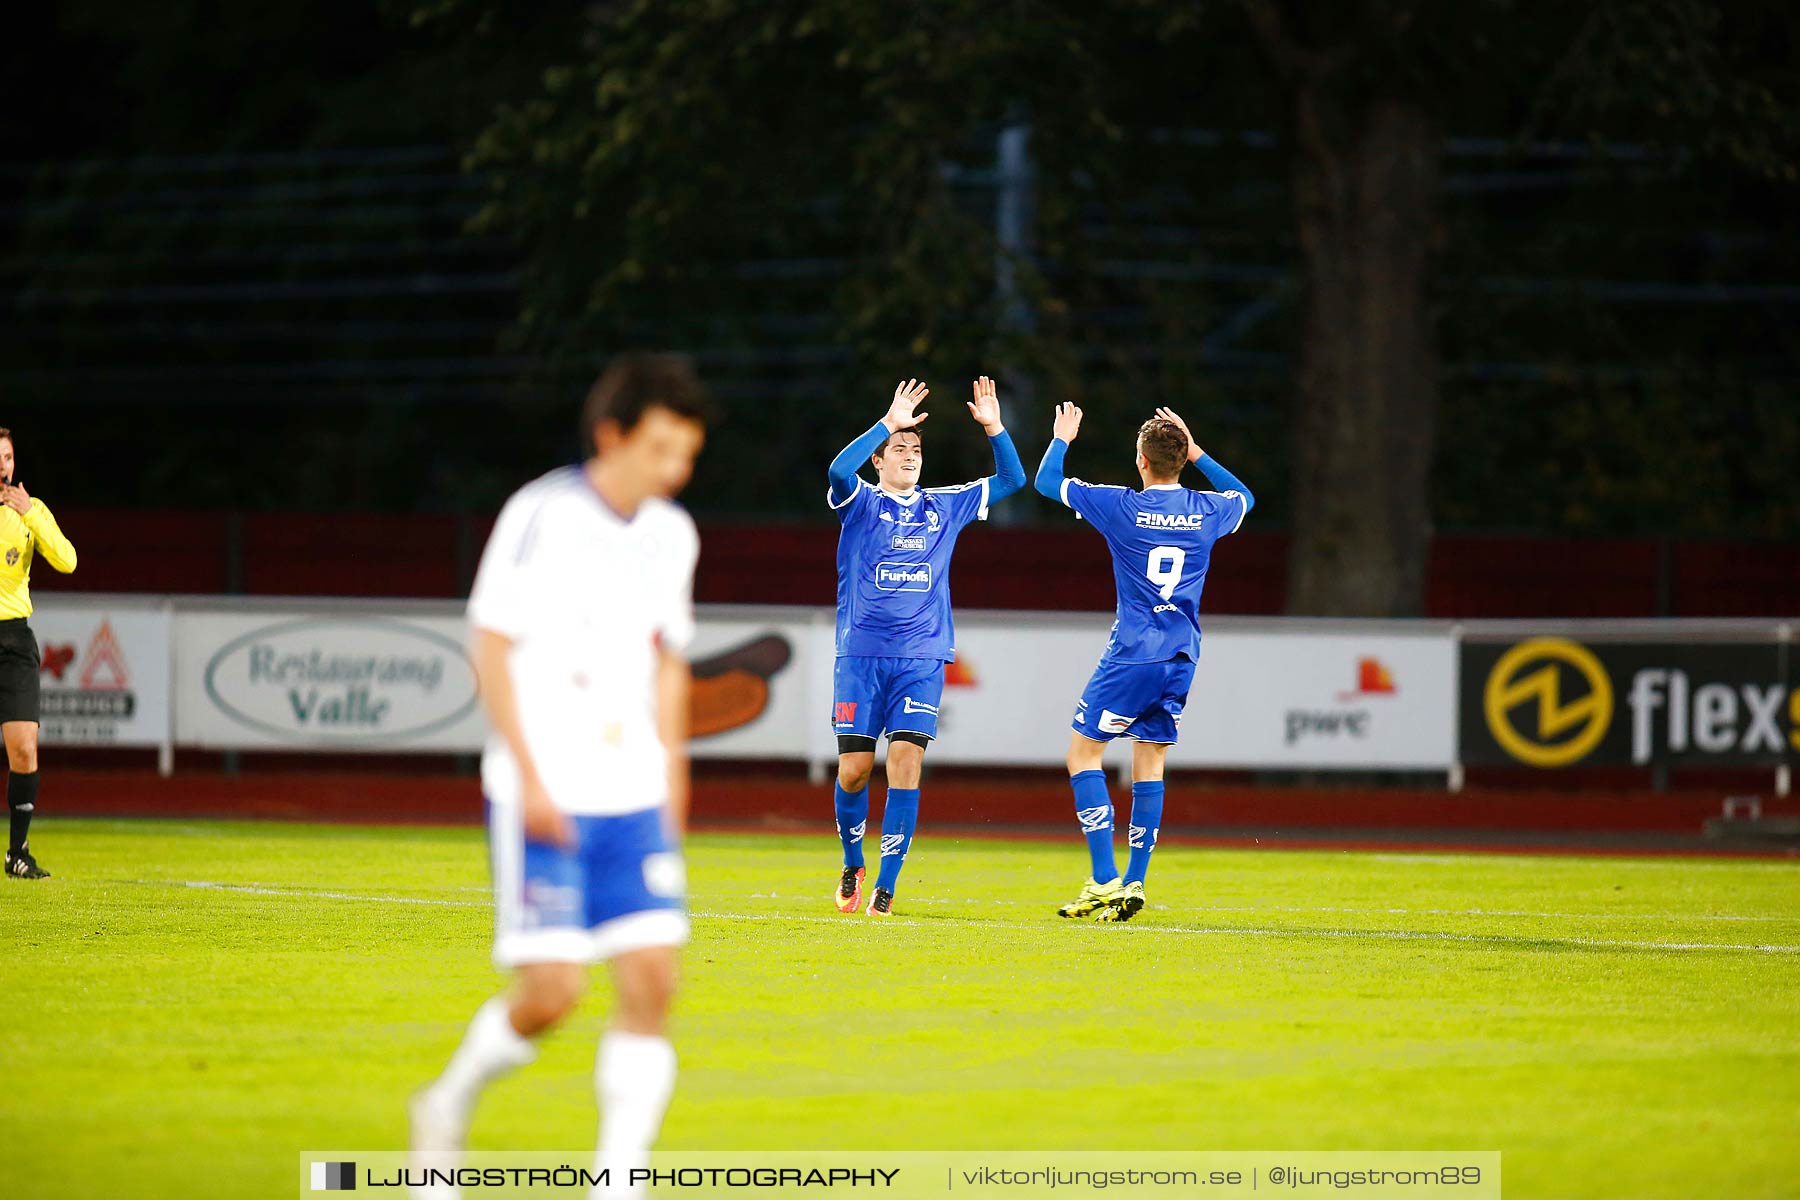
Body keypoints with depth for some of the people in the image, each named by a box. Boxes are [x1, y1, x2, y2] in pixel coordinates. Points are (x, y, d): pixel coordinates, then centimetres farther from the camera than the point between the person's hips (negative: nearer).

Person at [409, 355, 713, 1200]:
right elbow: (491, 645, -8)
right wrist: (529, 776, -13)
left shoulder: (672, 535, 10)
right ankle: (447, 1109, 18)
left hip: (635, 799, 6)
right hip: (544, 800, -6)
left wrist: (671, 776, 16)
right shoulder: (542, 515, -9)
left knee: (651, 976, -7)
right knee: (551, 989, -10)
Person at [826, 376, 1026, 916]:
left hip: (922, 659, 2)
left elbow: (1011, 479, 16)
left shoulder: (945, 506, 14)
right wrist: (889, 424, -21)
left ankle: (885, 888, -8)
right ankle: (852, 865, 24)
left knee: (906, 764, -11)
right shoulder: (860, 503, 4)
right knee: (854, 770, -2)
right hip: (861, 654, -2)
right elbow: (839, 470, -19)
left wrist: (993, 427, 1)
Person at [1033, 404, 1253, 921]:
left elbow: (1047, 482, 5)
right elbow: (1243, 496, 30)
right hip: (1181, 659, 5)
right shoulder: (1208, 510, 3)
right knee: (1149, 766, 11)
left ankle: (1105, 880, -6)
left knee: (1083, 754, 4)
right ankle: (1134, 884, 7)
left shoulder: (1123, 507, -8)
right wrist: (1196, 453, 28)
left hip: (1132, 657, -5)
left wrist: (1061, 439, 23)